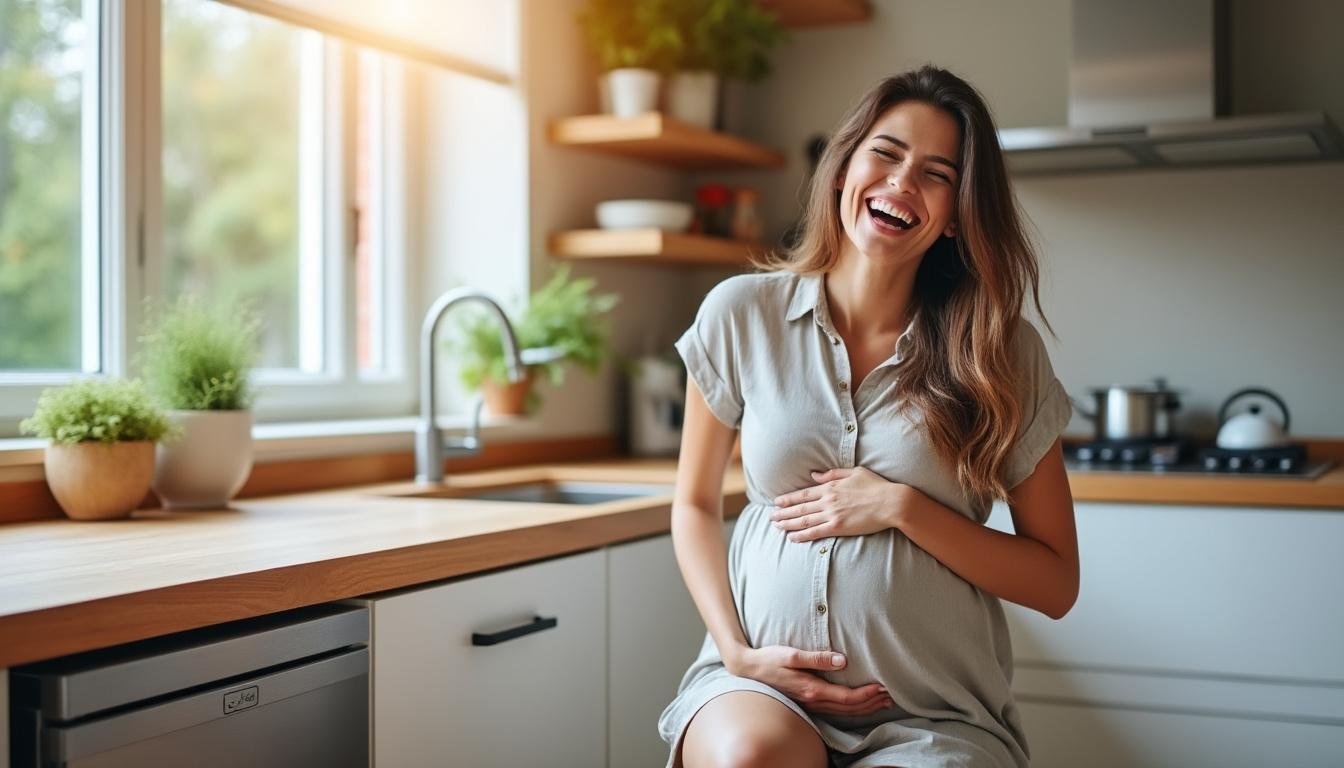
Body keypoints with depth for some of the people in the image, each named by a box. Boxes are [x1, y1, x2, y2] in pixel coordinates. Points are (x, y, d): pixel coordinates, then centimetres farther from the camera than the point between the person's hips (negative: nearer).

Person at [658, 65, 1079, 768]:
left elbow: (1055, 584, 1)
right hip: (763, 681, 1)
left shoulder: (1002, 353, 0)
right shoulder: (741, 314, 1)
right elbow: (695, 506, 11)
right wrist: (738, 651, -4)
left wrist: (900, 508, -12)